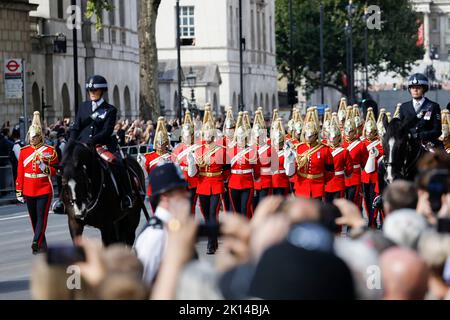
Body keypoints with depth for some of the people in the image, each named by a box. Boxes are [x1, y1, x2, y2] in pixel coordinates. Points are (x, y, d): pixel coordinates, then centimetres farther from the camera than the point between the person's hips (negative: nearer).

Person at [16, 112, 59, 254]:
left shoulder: (50, 151, -2)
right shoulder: (24, 151, 6)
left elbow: (56, 171, 2)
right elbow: (20, 173, 7)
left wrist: (45, 168, -18)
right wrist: (19, 192, 4)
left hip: (44, 190, -4)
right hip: (29, 191, 4)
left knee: (42, 217, -10)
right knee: (34, 219, 9)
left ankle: (36, 242, -18)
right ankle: (42, 245, 20)